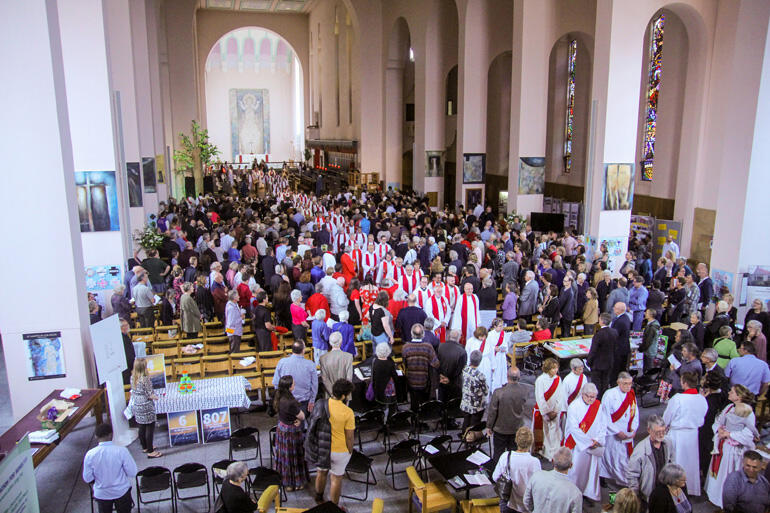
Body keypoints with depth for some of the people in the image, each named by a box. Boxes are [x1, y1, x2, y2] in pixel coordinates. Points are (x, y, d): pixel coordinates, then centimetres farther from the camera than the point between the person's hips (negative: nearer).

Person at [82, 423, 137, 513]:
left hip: (101, 494, 2)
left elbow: (88, 479, -8)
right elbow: (132, 473, -18)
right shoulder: (121, 451, -25)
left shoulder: (90, 455, -19)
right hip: (122, 492, -2)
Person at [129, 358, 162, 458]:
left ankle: (144, 447, 35)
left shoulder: (132, 378, -2)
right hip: (146, 407, -7)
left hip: (136, 406, 7)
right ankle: (150, 451, 11)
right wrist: (155, 397, -1)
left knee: (141, 427, 20)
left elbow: (133, 392, 9)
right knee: (150, 428, 4)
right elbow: (150, 395, -20)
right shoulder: (145, 379, -24)